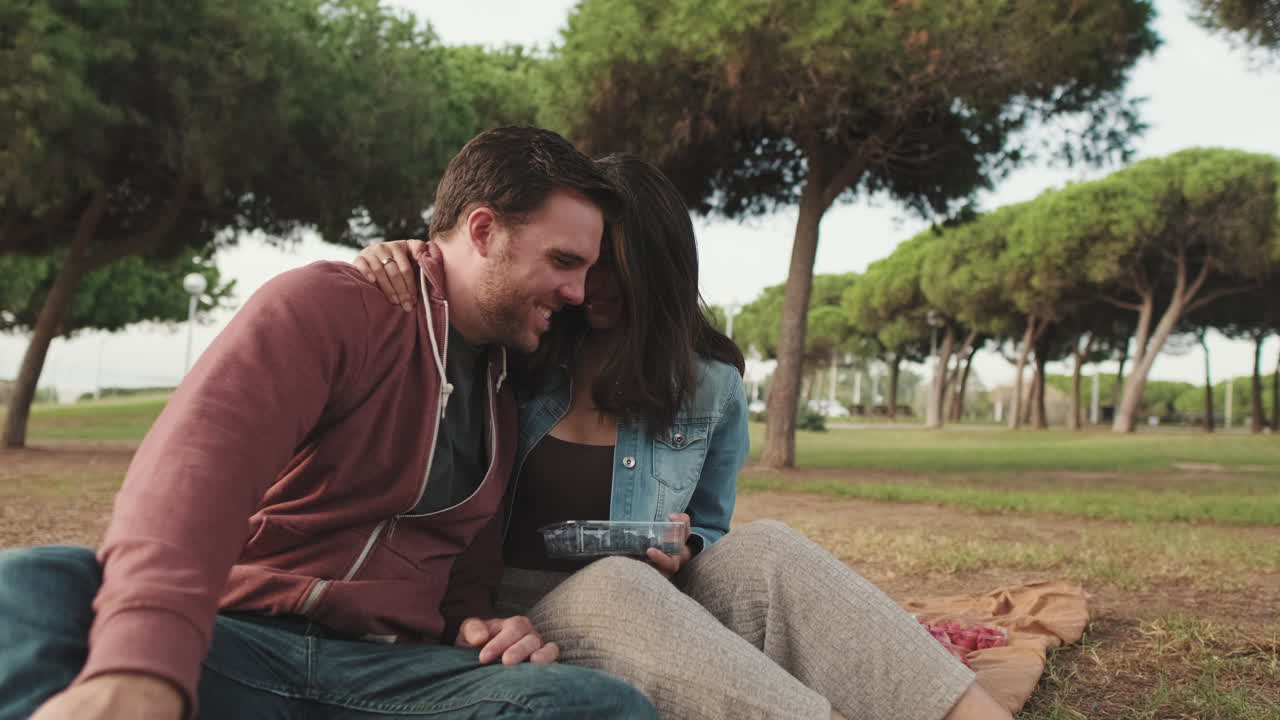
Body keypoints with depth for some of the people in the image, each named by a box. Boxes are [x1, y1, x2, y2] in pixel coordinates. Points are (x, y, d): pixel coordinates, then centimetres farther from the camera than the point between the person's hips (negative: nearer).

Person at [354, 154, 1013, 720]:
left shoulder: (711, 386, 8)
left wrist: (679, 555, -9)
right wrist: (383, 268, -9)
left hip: (648, 610, 2)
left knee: (761, 552, -27)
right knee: (613, 584, -35)